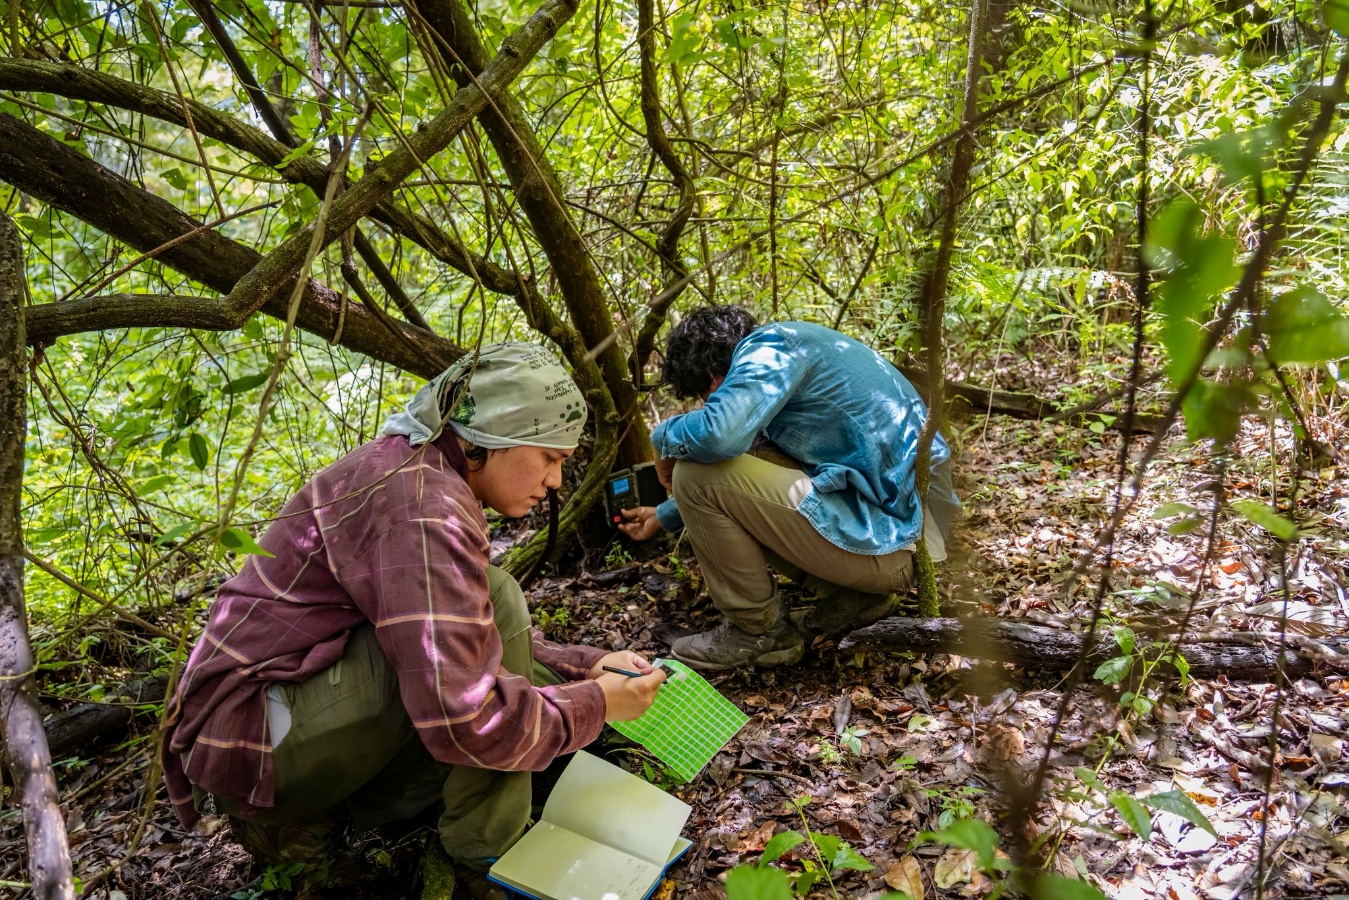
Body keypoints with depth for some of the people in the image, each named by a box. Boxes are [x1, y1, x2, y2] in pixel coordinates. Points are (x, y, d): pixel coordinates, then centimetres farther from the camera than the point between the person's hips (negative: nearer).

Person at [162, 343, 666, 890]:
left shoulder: (422, 475, 7)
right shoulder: (422, 504, -24)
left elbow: (484, 643, 16)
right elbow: (461, 720, -31)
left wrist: (585, 665, 4)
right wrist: (593, 704, -16)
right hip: (251, 742, -10)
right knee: (494, 604, -21)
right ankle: (487, 845, -6)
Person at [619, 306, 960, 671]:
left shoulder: (770, 344, -11)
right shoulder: (786, 353, 18)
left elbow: (718, 434, -30)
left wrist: (665, 436, -6)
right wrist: (665, 517, 36)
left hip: (888, 540, -10)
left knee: (696, 474, -11)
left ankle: (761, 631, 4)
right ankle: (853, 595, 14)